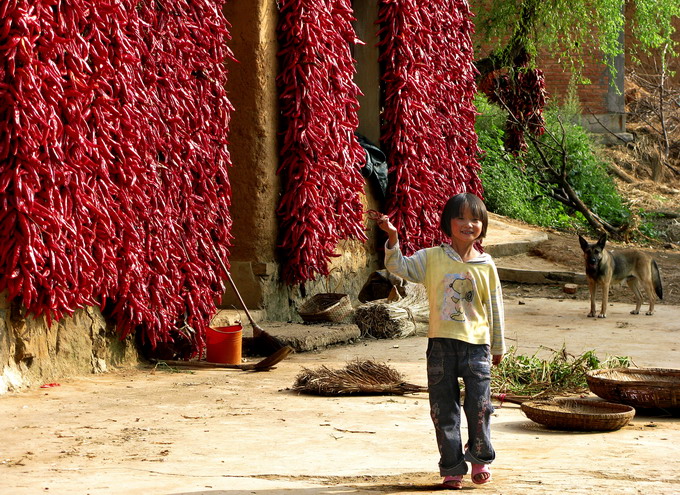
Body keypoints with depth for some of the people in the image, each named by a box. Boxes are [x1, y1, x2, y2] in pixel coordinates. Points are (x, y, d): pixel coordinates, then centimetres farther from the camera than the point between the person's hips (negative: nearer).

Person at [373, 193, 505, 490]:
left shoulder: (486, 265, 3)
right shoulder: (432, 258, 1)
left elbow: (494, 307, 9)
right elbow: (399, 267, -2)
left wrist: (498, 346, 14)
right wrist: (392, 238, -19)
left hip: (477, 345, 0)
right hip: (442, 343, 0)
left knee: (479, 405, 0)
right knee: (444, 409, 4)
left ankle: (480, 457, 22)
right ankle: (452, 468, 13)